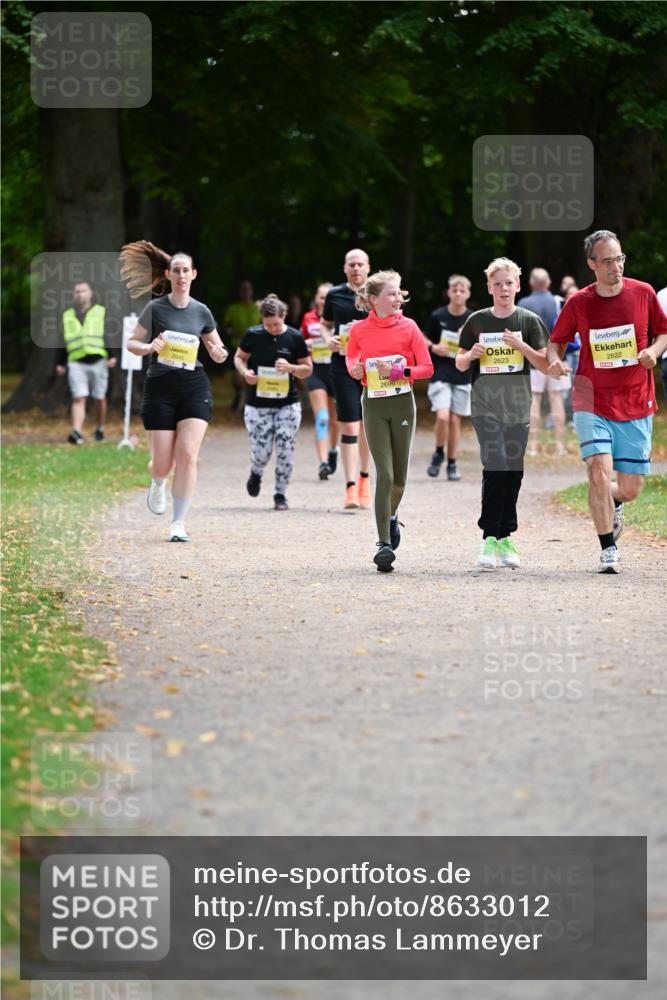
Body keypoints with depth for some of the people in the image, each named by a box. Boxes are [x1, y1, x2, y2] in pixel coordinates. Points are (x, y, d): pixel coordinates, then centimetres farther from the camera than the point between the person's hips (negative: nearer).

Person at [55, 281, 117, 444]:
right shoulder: (67, 316, 15)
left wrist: (112, 356, -12)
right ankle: (77, 432, -23)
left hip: (98, 361, -1)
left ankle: (100, 429, 26)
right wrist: (60, 363, 15)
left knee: (100, 398, 8)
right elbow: (63, 342, 19)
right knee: (78, 398, -12)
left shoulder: (101, 312, 7)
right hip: (76, 363, 1)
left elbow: (110, 336, 0)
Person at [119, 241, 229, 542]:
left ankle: (178, 524, -6)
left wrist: (219, 355, -7)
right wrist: (148, 347, -17)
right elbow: (132, 343, 4)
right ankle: (158, 483, 39)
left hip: (194, 386, 1)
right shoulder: (155, 308, -1)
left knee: (187, 455, -13)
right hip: (160, 387, -1)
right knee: (163, 462, -1)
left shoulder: (201, 312, 6)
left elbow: (217, 348, 16)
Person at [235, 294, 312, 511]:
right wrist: (245, 372, -11)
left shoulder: (295, 338, -5)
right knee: (261, 452, -6)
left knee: (285, 451, -6)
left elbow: (308, 369, 3)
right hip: (257, 405, 0)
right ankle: (256, 473, 30)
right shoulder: (252, 335, -4)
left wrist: (290, 367, -17)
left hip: (288, 404, 0)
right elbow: (239, 357, 11)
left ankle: (280, 494, 12)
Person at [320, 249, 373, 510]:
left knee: (367, 424, 12)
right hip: (343, 364, -1)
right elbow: (325, 324, 19)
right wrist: (329, 339, -1)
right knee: (349, 425, -8)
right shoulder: (335, 295, 5)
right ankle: (351, 487, -10)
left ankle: (364, 477, 31)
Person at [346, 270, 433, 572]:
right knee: (384, 474, -11)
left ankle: (391, 516, 41)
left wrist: (399, 371, -17)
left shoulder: (408, 326, -4)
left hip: (403, 403, 1)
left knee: (399, 477, 8)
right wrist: (354, 368, -7)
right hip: (374, 405, -1)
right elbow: (351, 357, 16)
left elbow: (427, 367, -2)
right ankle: (384, 543, -11)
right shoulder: (359, 330, -3)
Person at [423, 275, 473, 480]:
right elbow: (426, 340, 11)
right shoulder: (437, 316, -1)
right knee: (442, 417, -16)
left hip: (462, 376, 1)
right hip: (440, 375, -1)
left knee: (455, 420, 4)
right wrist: (433, 348, -10)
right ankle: (439, 453, 9)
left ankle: (452, 463, 16)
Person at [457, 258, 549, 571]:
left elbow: (545, 365, 1)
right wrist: (471, 354, -9)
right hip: (486, 406, -1)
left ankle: (505, 538, 15)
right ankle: (489, 539, -13)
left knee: (513, 472, 5)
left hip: (518, 407, 1)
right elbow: (460, 364, 13)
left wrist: (522, 347, -15)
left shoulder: (529, 321, 4)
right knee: (495, 468, -15)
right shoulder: (477, 321, 6)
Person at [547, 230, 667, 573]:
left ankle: (613, 504, 39)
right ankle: (608, 549, -5)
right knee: (599, 471, -18)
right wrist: (555, 359, -11)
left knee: (631, 487, 1)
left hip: (636, 406, 1)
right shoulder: (579, 303, -2)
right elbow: (556, 341, 10)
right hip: (592, 404, -1)